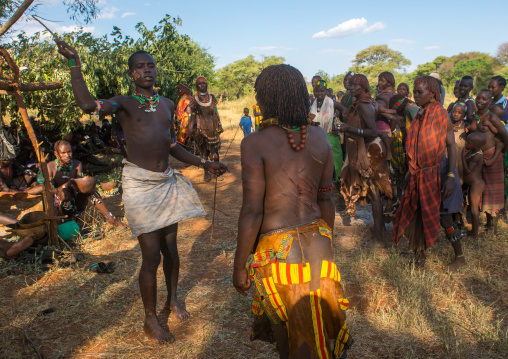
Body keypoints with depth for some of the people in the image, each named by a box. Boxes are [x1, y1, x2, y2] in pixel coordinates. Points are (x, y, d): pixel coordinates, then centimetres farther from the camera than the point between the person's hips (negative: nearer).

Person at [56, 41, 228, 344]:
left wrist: (205, 164, 14)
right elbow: (88, 105, -24)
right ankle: (150, 320, 17)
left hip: (167, 181, 5)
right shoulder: (125, 103, -3)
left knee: (170, 247, 15)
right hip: (140, 183, -5)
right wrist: (74, 63, -22)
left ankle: (173, 299, 39)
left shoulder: (167, 104, 13)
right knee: (151, 254, -3)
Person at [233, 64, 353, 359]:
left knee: (283, 322, 15)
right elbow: (326, 199, 6)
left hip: (277, 246, -5)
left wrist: (240, 266, -5)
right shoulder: (319, 137, 1)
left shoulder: (255, 144, -14)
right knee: (315, 320, 24)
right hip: (317, 243, 5)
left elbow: (252, 211, -15)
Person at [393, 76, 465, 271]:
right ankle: (420, 252, 25)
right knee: (419, 214, 10)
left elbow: (451, 145, -13)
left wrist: (451, 176, -20)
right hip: (421, 173, 6)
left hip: (438, 171, -6)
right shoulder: (419, 116, 7)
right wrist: (412, 170, 13)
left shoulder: (440, 114, -11)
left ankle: (459, 256, 18)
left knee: (443, 217, 1)